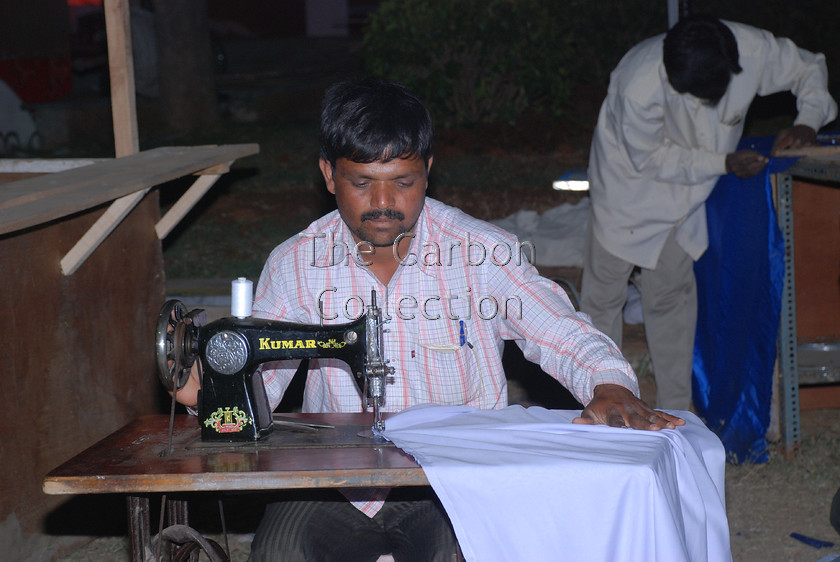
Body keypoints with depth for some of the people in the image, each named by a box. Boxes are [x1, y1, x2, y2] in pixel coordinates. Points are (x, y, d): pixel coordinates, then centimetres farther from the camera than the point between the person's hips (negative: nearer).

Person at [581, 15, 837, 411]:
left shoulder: (752, 49, -27)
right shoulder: (639, 86, -39)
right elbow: (651, 158, -23)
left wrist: (808, 122, -24)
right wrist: (724, 163, -28)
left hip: (686, 191, 3)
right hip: (630, 176, -3)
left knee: (671, 294, 5)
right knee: (604, 291, 4)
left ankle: (675, 412, 15)